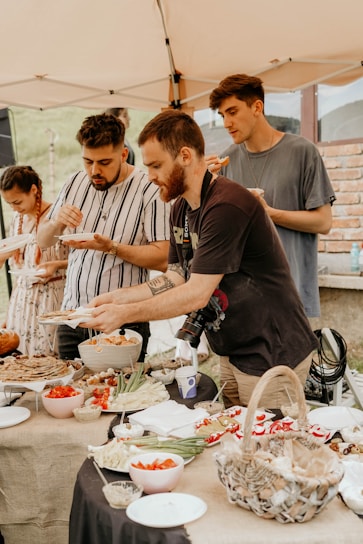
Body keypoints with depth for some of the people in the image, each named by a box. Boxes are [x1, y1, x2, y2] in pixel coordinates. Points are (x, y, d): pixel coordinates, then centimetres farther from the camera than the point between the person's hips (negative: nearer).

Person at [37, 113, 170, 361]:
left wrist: (111, 247, -24)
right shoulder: (75, 183, 8)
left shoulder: (148, 189, -11)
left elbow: (162, 259, -16)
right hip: (72, 315, 5)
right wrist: (56, 222, -7)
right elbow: (43, 240, 14)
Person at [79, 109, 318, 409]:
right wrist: (119, 297, -1)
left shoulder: (227, 206, -24)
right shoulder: (181, 208, 7)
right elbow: (177, 277, 10)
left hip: (273, 356, -9)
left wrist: (125, 313, -21)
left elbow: (197, 294, -26)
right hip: (234, 354, 9)